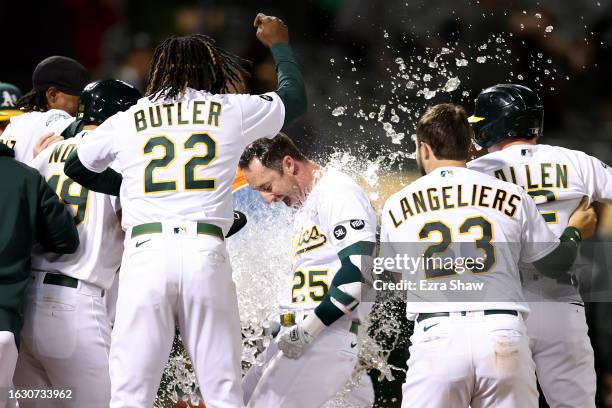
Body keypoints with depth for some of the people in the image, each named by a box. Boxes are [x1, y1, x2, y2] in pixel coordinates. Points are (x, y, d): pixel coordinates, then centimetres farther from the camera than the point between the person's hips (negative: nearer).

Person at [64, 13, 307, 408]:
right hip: (206, 256, 0)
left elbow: (76, 167, 30)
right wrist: (280, 44, 47)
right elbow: (295, 97, 30)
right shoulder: (232, 110, 11)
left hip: (145, 253, 0)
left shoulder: (126, 122, 14)